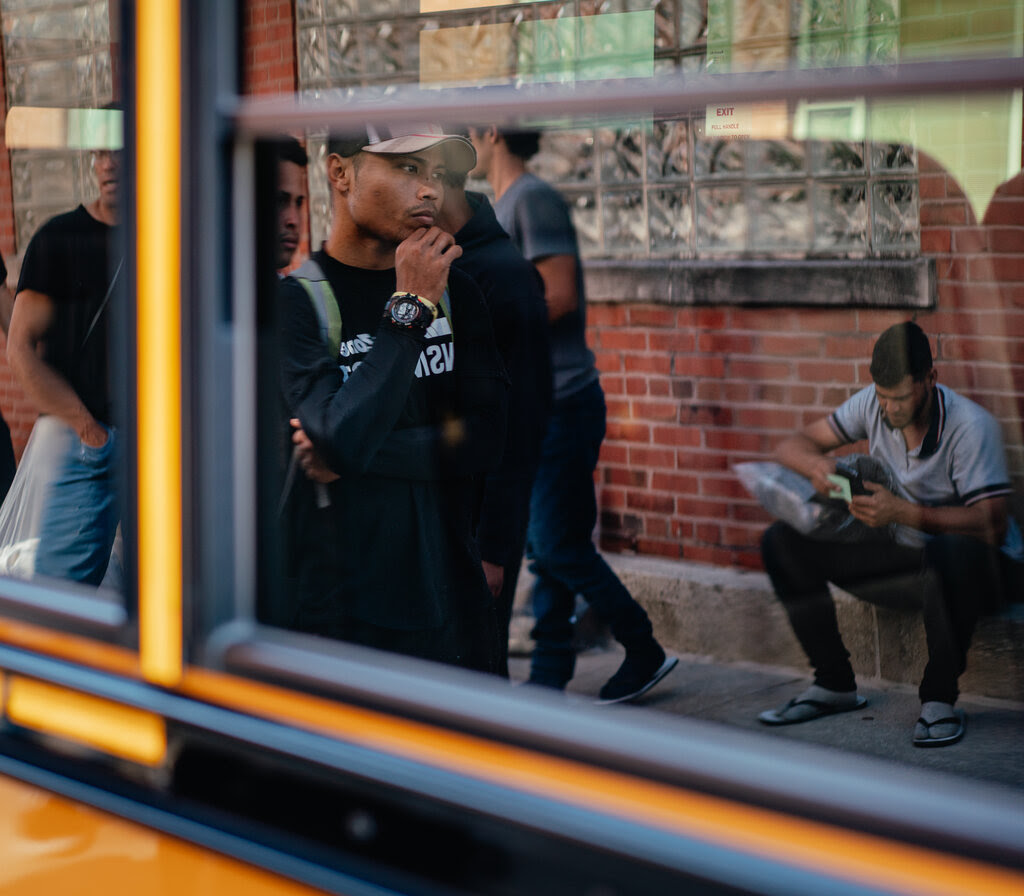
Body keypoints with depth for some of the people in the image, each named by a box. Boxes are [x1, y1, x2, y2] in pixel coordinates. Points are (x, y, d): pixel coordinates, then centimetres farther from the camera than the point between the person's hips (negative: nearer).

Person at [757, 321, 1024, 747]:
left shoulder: (971, 427, -22)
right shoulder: (873, 404, -6)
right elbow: (793, 446, 0)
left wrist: (904, 512, -36)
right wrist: (817, 465, -25)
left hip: (977, 566, -6)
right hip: (906, 556, 6)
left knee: (948, 554, -44)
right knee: (783, 543, -6)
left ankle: (939, 697, -23)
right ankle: (834, 684, 3)